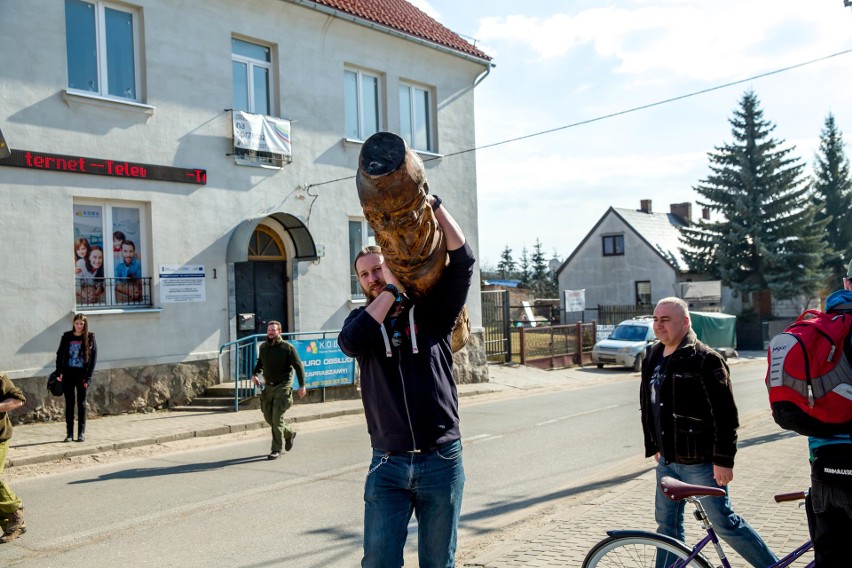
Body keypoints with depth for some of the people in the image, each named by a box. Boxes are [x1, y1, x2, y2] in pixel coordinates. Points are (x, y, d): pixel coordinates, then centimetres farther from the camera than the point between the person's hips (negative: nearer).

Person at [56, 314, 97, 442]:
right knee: (69, 404, 5)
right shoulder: (67, 337, 3)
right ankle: (69, 433, 10)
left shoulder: (90, 338, -2)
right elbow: (60, 355, 7)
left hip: (82, 375, -1)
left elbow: (93, 359, -3)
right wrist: (59, 372, -4)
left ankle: (81, 433, 10)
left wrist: (88, 377, -9)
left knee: (82, 404, 4)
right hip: (68, 374, 2)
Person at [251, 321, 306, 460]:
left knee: (277, 418, -10)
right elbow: (260, 363, 23)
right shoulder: (263, 347, 7)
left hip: (282, 387, -6)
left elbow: (298, 366, -8)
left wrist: (302, 385, -15)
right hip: (268, 386, 6)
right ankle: (289, 433, 35)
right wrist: (254, 374, 3)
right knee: (268, 418, 10)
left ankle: (276, 450, 0)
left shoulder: (287, 347, -9)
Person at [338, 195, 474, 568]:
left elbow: (462, 260, -7)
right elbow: (350, 342, -15)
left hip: (441, 460, -1)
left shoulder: (430, 312, 4)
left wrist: (432, 204, -10)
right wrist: (393, 290, -11)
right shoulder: (363, 320, 9)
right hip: (387, 464, 1)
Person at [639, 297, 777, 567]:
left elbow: (725, 414, -18)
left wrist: (723, 459, -19)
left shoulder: (704, 359, -16)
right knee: (667, 524, 14)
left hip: (700, 462, -7)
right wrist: (654, 446, 19)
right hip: (667, 460, 7)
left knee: (724, 523, 1)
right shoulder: (652, 357, 8)